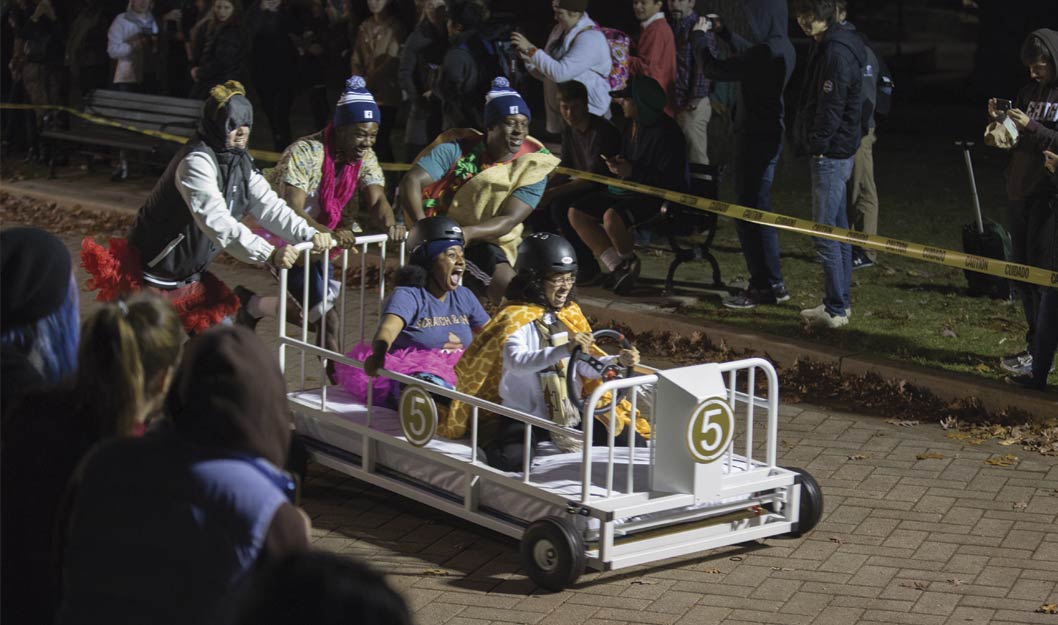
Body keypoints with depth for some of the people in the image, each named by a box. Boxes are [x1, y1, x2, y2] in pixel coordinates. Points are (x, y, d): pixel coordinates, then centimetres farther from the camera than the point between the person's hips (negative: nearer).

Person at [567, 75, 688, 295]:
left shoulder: (666, 132, -18)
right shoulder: (631, 127, 11)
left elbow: (670, 180, -23)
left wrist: (631, 172, -22)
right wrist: (616, 165, 4)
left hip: (658, 198, -10)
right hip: (628, 190, 10)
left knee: (611, 216, -36)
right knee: (576, 212, 0)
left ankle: (628, 264, -6)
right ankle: (618, 267, -6)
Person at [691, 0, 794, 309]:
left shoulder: (765, 52, -23)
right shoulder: (783, 48, 7)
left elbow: (713, 69, -19)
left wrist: (699, 36, -3)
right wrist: (724, 33, 31)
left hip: (755, 138, -10)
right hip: (768, 134, 10)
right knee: (759, 210, 18)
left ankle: (765, 286, 2)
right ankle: (772, 283, 25)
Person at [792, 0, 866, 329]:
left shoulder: (837, 51, -19)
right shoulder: (829, 45, 13)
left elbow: (831, 105, -23)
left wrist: (818, 145, -17)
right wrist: (812, 142, 16)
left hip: (830, 153, -11)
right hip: (836, 151, 11)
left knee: (825, 232, -7)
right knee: (838, 228, 15)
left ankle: (836, 309, -3)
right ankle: (841, 300, 23)